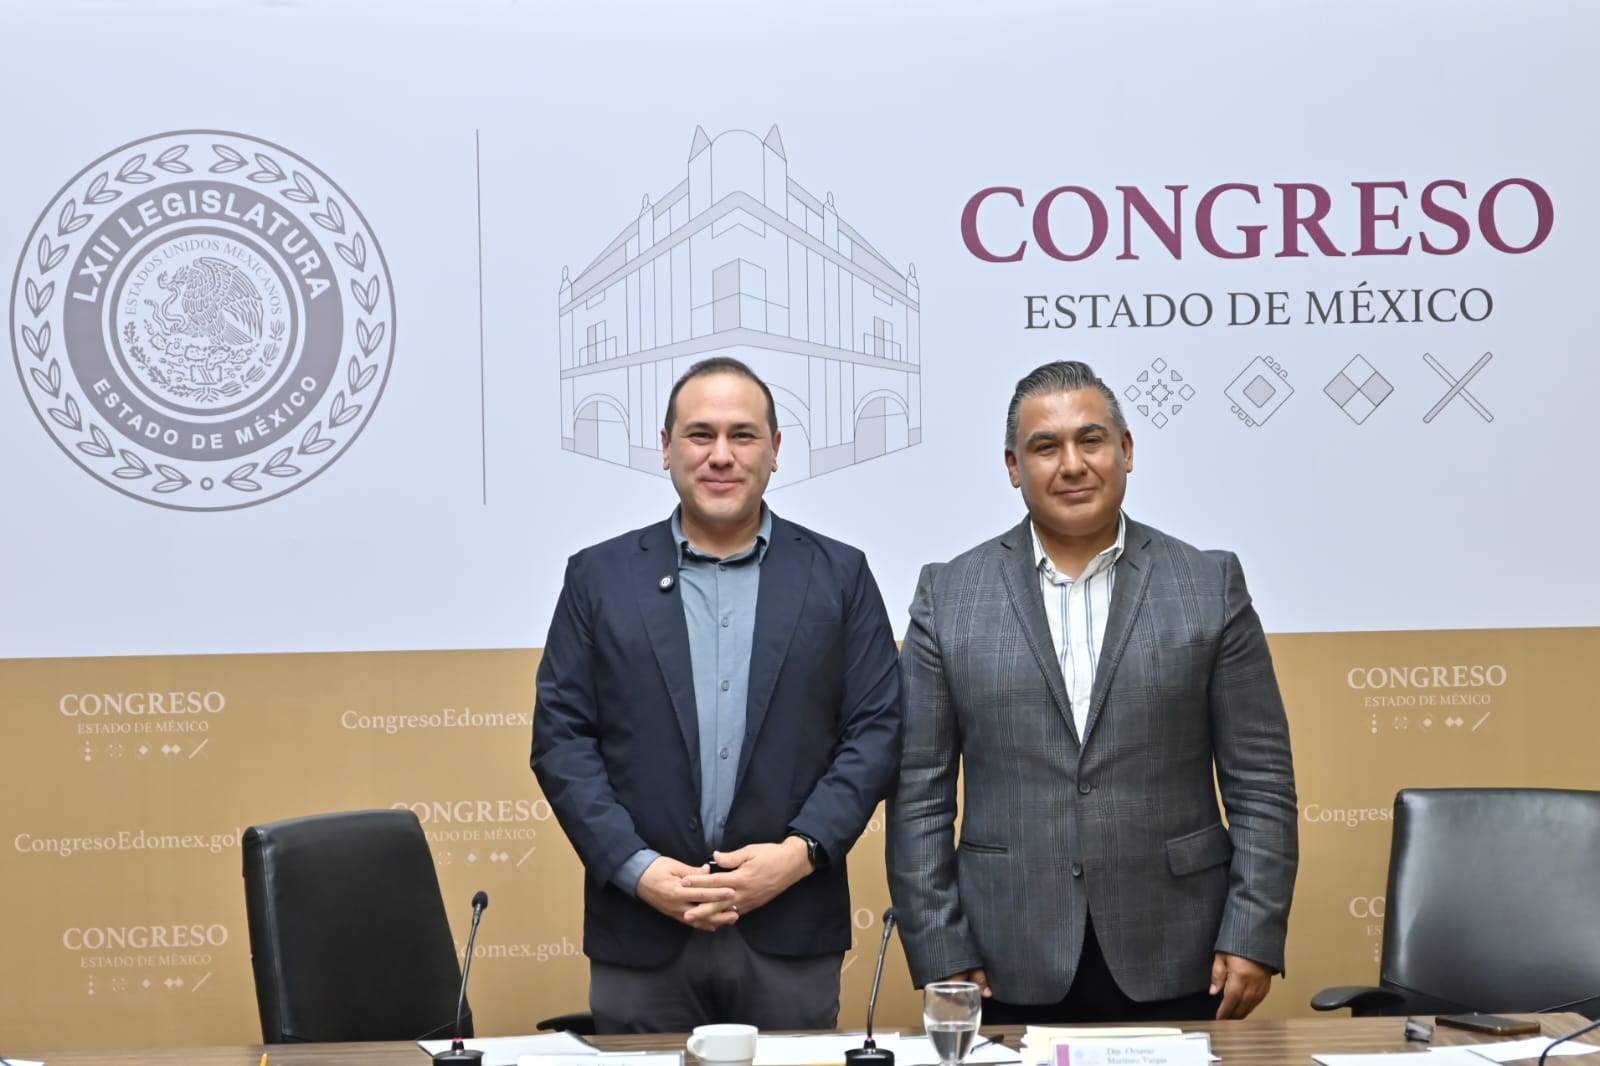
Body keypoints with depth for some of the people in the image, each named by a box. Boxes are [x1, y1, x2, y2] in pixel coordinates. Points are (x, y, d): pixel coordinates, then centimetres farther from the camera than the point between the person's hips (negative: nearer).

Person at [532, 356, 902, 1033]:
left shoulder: (839, 576, 6)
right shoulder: (598, 578, 6)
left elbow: (876, 731, 2)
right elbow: (561, 737, 1)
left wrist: (801, 852, -11)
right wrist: (637, 869, -10)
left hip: (791, 932, 0)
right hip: (641, 934, 0)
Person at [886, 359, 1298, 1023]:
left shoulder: (1210, 586, 4)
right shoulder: (948, 594, 4)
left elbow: (1260, 780, 3)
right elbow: (920, 794, 2)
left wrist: (1254, 937, -4)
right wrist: (941, 956, -3)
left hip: (1174, 967, 0)